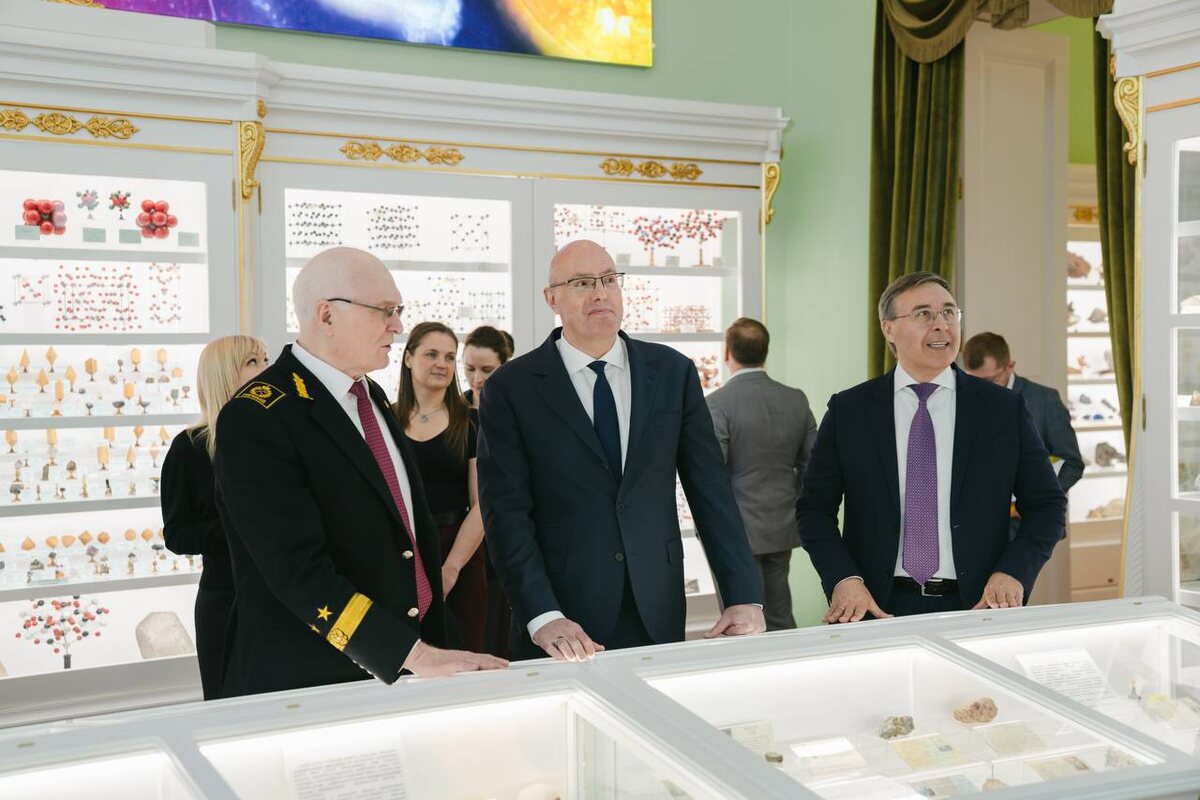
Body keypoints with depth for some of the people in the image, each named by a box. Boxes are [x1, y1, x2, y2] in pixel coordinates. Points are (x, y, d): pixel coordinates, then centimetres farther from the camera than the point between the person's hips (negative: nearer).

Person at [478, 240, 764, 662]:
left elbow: (710, 490, 2)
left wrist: (744, 597, -5)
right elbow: (507, 513, -8)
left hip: (658, 616, 2)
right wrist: (542, 617, -18)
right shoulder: (510, 388, -3)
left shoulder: (674, 372, 4)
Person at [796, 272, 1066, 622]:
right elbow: (814, 508, 3)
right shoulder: (847, 411, 2)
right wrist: (843, 578, -13)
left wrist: (1012, 573, -11)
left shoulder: (1005, 408, 2)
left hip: (976, 607, 1)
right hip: (879, 609, 0)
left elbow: (1047, 504, 5)